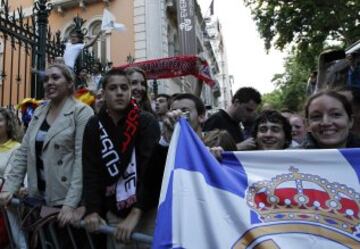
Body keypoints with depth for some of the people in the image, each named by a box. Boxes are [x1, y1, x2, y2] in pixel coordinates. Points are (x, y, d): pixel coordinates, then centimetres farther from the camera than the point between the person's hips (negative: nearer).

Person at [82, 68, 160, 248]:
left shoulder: (147, 122, -12)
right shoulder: (94, 126, -1)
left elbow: (150, 170, -20)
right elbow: (91, 171, -3)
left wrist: (135, 214, -25)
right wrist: (93, 210, -13)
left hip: (146, 210, -2)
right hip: (114, 212, 3)